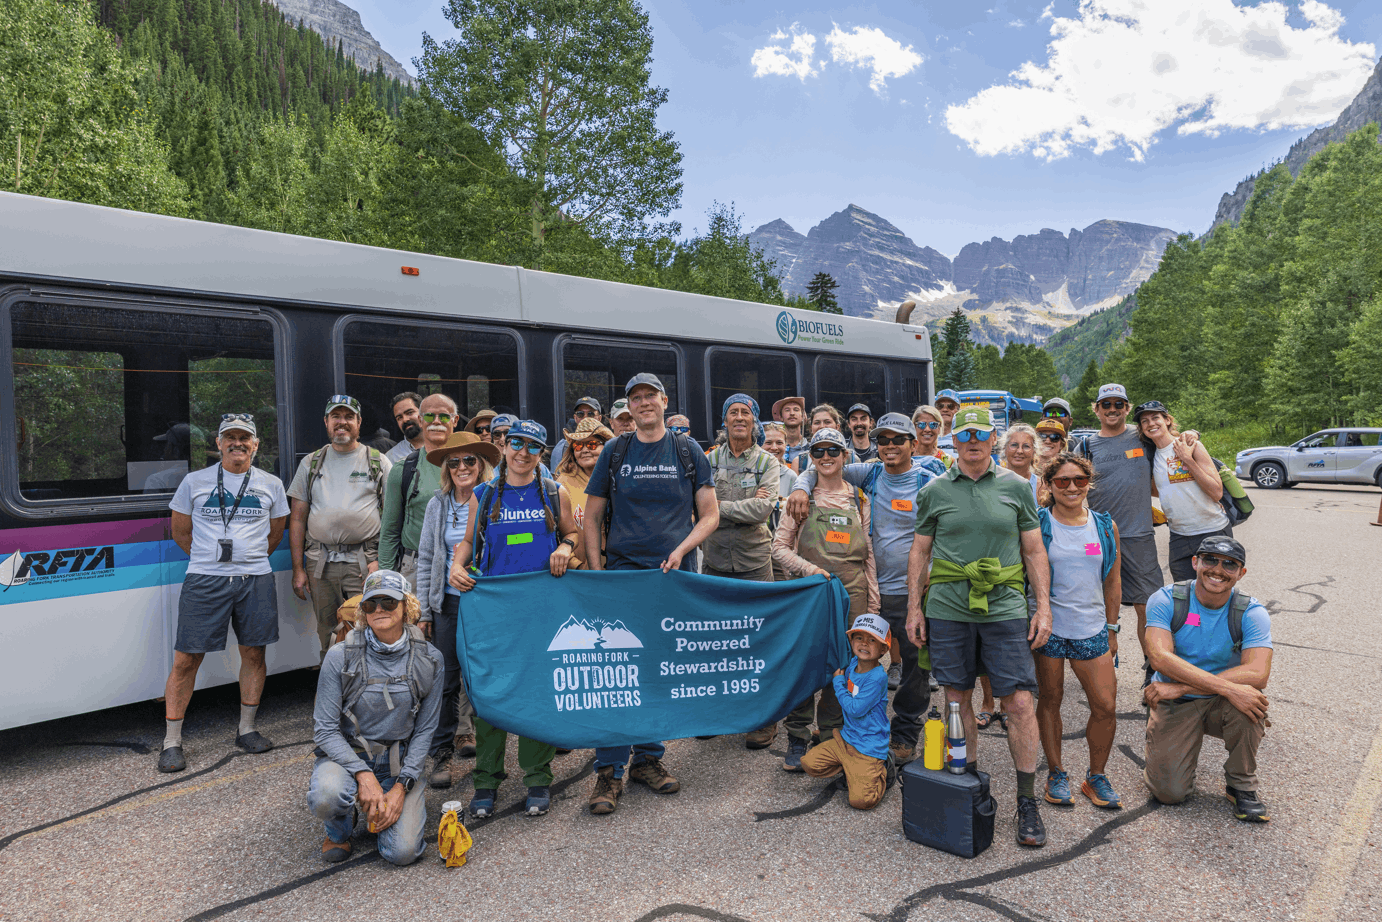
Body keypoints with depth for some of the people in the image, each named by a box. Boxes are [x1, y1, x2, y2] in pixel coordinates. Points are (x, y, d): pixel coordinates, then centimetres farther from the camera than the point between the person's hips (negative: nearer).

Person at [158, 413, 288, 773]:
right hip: (204, 581, -1)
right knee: (186, 659, -2)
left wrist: (250, 559, 13)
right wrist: (211, 557, 10)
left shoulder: (271, 485, 9)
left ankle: (247, 729, 23)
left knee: (254, 654, 7)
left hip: (255, 580, 2)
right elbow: (180, 532, 13)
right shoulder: (195, 482, 6)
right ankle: (171, 741, 10)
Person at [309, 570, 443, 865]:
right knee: (327, 796, -35)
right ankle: (340, 829, 3)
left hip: (399, 761, 1)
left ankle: (409, 799, 19)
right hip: (345, 754, 0)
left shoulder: (429, 660, -9)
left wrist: (402, 786, -13)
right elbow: (325, 730, -11)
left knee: (403, 851, -16)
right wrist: (363, 775, -23)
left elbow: (425, 730, -2)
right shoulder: (341, 656, -13)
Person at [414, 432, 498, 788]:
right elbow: (426, 560, 10)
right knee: (445, 680, 1)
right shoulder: (438, 505, 7)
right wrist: (423, 610, 6)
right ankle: (443, 754, 12)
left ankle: (472, 731, 27)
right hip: (448, 602, 2)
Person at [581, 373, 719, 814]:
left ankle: (648, 758, 24)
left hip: (673, 573, 1)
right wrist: (595, 569, -1)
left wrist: (681, 549, -10)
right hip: (623, 571, -1)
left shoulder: (688, 451, 6)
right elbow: (591, 517, 8)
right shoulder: (614, 452, 5)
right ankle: (609, 769, 4)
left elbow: (710, 515, 6)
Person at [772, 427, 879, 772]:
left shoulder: (859, 499, 9)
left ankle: (832, 737, 24)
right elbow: (779, 547, 1)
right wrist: (811, 570, -14)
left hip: (852, 592, 2)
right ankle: (797, 739, 16)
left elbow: (869, 553, 10)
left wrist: (872, 602, 5)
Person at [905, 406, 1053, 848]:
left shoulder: (1017, 488, 8)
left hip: (1005, 608, -1)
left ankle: (1027, 801, 12)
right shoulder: (934, 492, 7)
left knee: (1019, 701, -3)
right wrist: (914, 608, 5)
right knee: (958, 698, 9)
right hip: (947, 608, 1)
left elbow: (1034, 552, 9)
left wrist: (1044, 608, 3)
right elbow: (919, 553, 10)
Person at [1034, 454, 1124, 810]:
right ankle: (1056, 773, 24)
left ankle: (1096, 776, 22)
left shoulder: (1105, 526, 6)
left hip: (1092, 630, 3)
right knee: (1050, 701, 8)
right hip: (1048, 628, -3)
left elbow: (1112, 582, 13)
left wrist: (1111, 629, 12)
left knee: (1106, 706, 1)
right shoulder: (1037, 524, -4)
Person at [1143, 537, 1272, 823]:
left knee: (1251, 696, -33)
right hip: (1174, 705, -1)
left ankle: (1241, 785, -9)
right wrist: (1227, 687, -37)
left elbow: (1257, 673, -26)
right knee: (1170, 792, -14)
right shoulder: (1165, 600, -13)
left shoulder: (1252, 613, -11)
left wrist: (1180, 687, -30)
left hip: (1222, 704, 1)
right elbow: (1160, 658, -27)